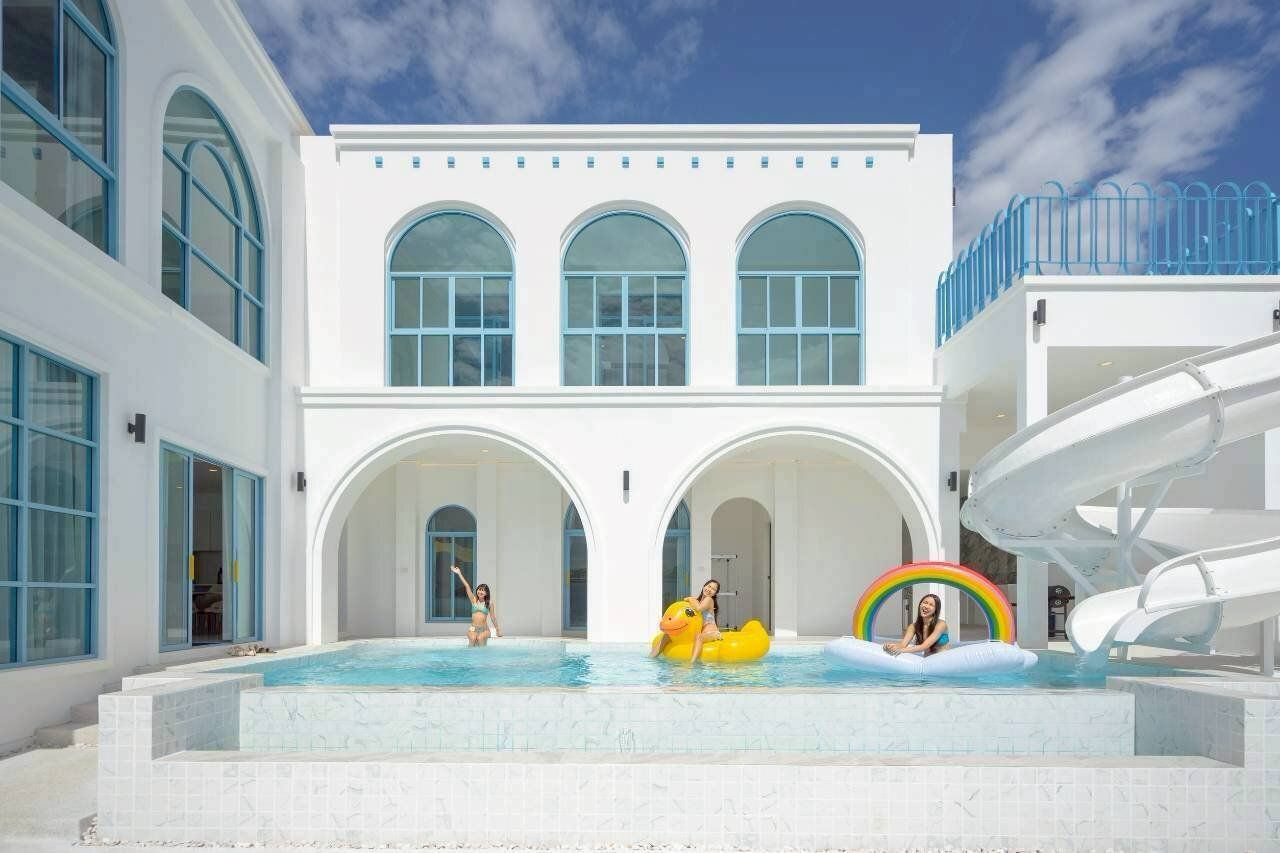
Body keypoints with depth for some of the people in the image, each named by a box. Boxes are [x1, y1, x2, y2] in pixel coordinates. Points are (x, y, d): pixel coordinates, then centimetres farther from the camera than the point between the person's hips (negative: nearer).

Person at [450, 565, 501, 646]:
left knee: (480, 638, -33)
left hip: (484, 630, -1)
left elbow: (492, 617, 11)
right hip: (473, 629, 1)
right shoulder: (474, 600, 9)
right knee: (473, 638, -32)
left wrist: (497, 630, 14)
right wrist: (459, 573, 2)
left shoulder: (489, 603, 6)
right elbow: (467, 586, 4)